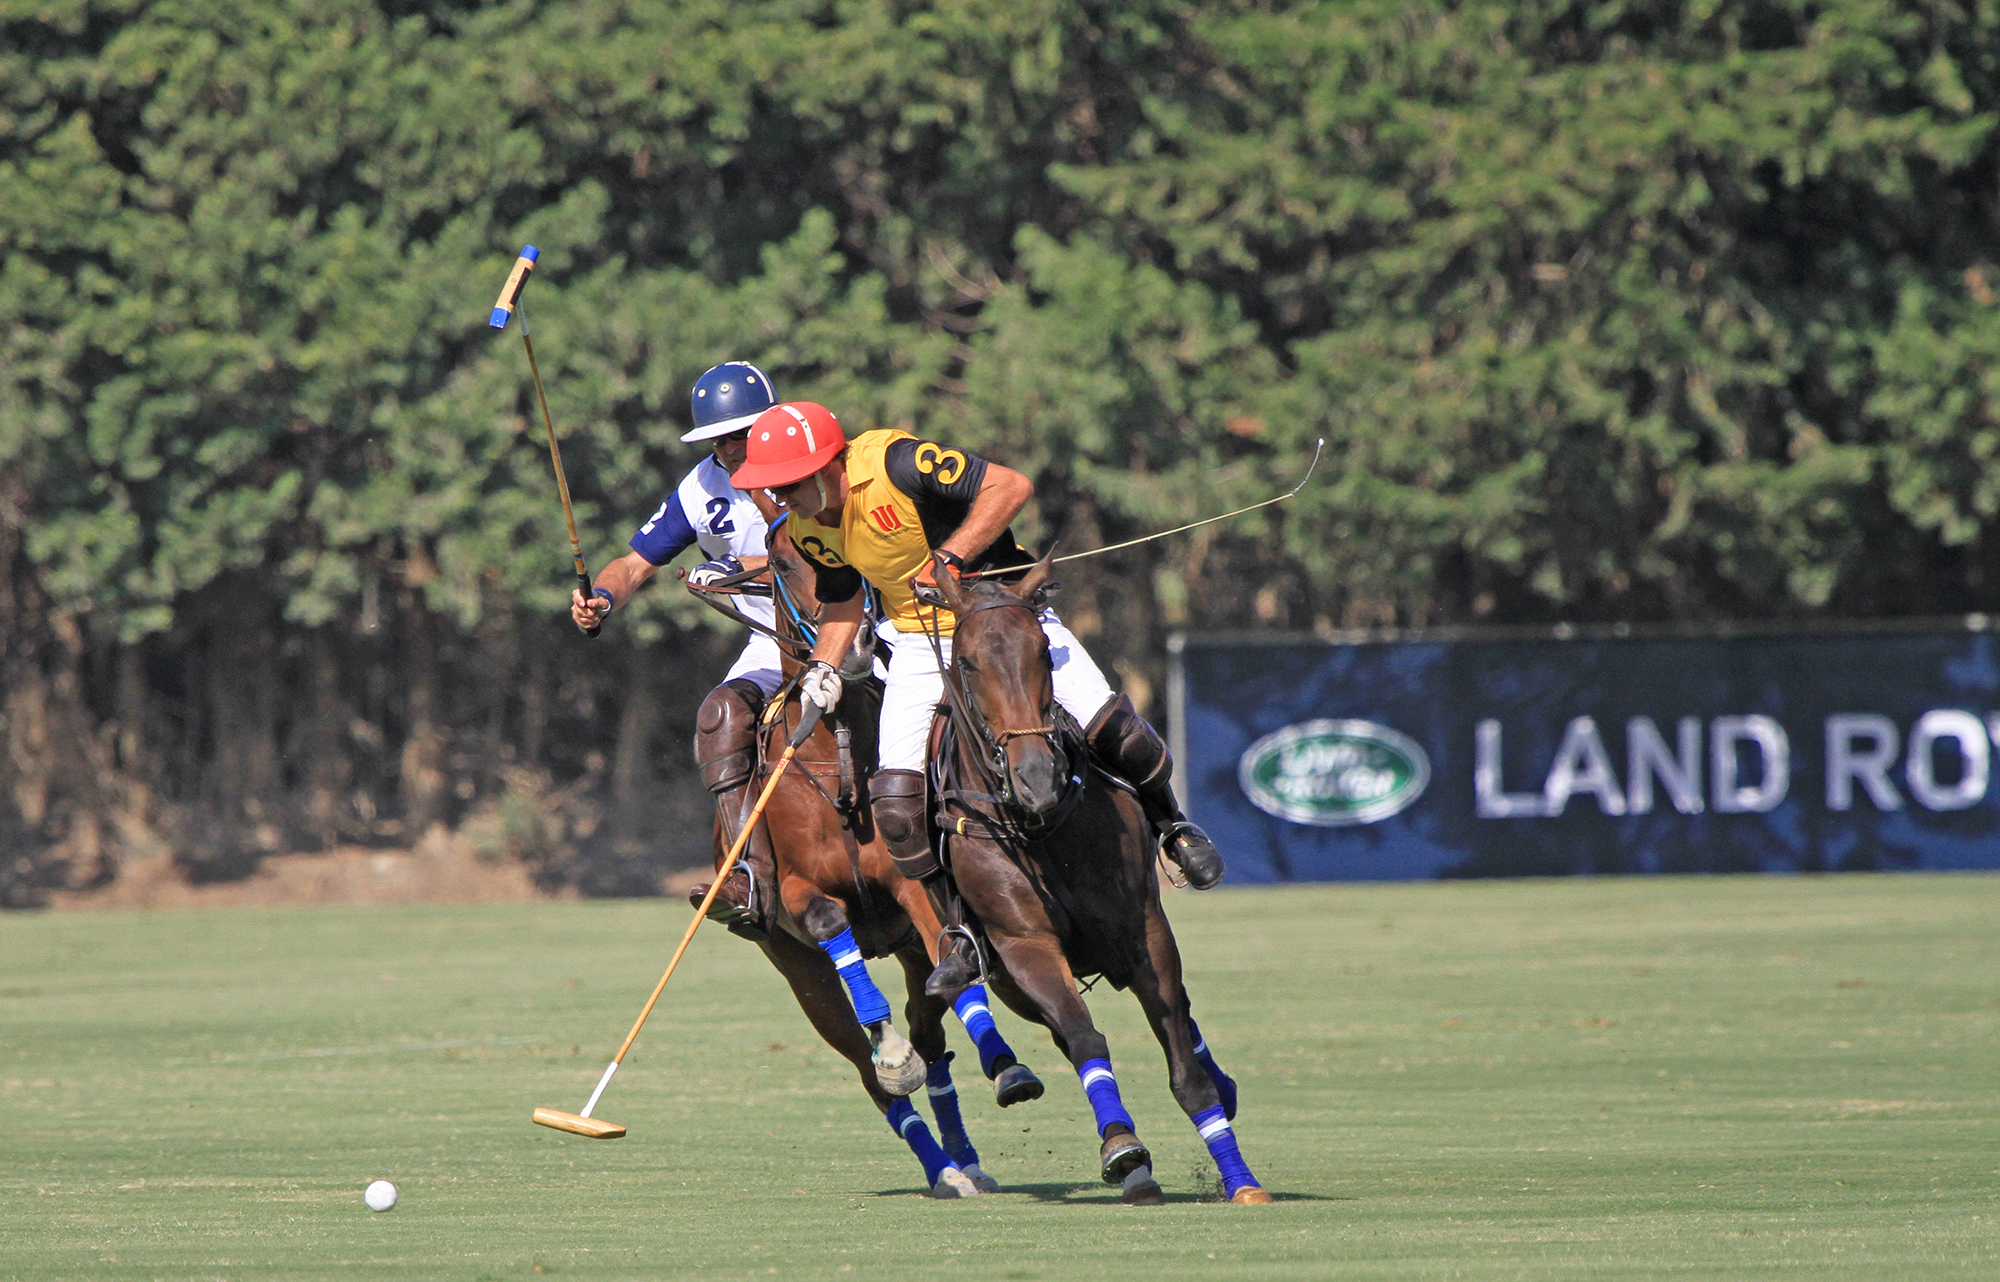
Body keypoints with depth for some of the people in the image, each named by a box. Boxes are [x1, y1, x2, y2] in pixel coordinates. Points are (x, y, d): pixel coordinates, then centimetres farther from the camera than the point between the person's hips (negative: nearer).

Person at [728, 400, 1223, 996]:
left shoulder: (894, 463, -27)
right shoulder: (806, 528, -5)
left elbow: (1011, 485, -27)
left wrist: (950, 558, -33)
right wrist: (823, 667, -6)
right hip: (919, 643, 5)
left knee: (1113, 731, -17)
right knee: (896, 801, -13)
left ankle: (1168, 822, 15)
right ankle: (960, 935, 6)